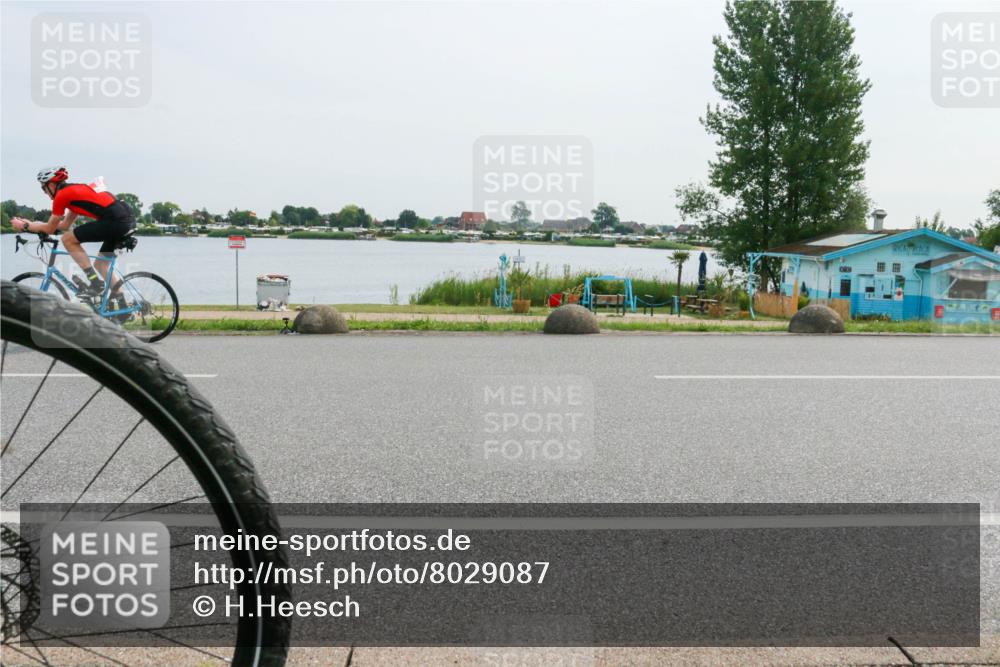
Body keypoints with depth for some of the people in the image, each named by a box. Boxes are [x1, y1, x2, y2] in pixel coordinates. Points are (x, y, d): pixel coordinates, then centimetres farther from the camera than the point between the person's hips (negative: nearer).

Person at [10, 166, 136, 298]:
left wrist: (24, 226, 24)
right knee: (101, 264, 19)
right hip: (128, 219, 9)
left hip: (115, 220, -9)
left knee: (68, 239, 1)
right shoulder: (76, 190, 27)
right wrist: (31, 223, 39)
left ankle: (95, 283, -2)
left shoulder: (62, 195, 1)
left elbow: (50, 229, 10)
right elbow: (65, 224, 34)